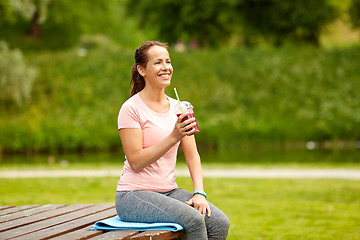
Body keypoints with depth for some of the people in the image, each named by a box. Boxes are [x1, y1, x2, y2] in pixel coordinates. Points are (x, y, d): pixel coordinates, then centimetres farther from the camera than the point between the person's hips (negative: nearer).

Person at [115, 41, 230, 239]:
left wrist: (199, 193, -9)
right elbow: (136, 162, -16)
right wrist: (174, 137, -24)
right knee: (194, 220, -29)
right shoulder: (131, 109, -9)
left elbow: (192, 156, 8)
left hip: (169, 191, 6)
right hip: (133, 196, -6)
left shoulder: (178, 108, 10)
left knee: (220, 222, -18)